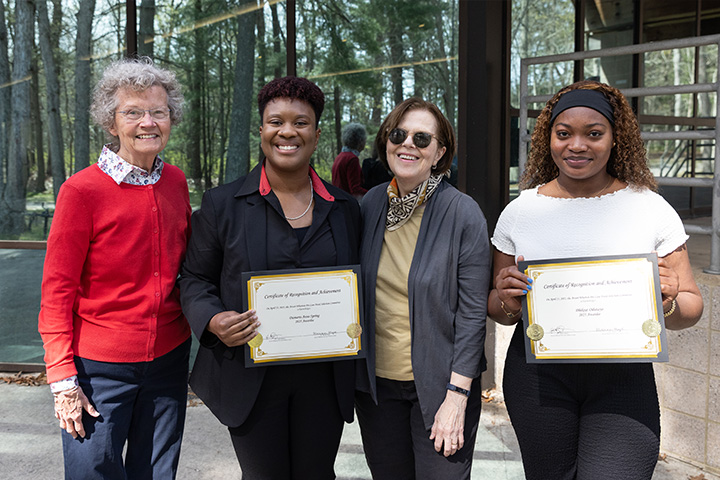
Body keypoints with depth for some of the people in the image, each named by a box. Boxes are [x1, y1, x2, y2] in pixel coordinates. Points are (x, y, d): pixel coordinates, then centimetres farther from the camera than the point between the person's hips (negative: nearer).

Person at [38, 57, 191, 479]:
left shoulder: (176, 182, 3)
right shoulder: (82, 190, -12)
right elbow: (57, 290, -10)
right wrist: (63, 379, -12)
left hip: (169, 360, 5)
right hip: (101, 368, -4)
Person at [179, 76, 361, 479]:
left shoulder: (345, 208, 6)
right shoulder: (223, 204, -1)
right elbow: (196, 279, 3)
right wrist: (214, 321, -16)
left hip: (324, 378, 2)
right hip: (252, 377, -2)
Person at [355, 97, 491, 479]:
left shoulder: (463, 213, -12)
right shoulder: (371, 205, 1)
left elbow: (472, 312, -12)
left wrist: (456, 397, -15)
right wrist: (352, 371, 7)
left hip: (437, 383, -4)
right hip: (376, 379, 4)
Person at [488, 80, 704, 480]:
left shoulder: (651, 209, -1)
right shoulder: (519, 211, 2)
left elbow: (692, 305, 2)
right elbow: (497, 311, 9)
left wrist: (669, 304, -20)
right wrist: (506, 302, -14)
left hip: (623, 375, -1)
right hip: (538, 371, 1)